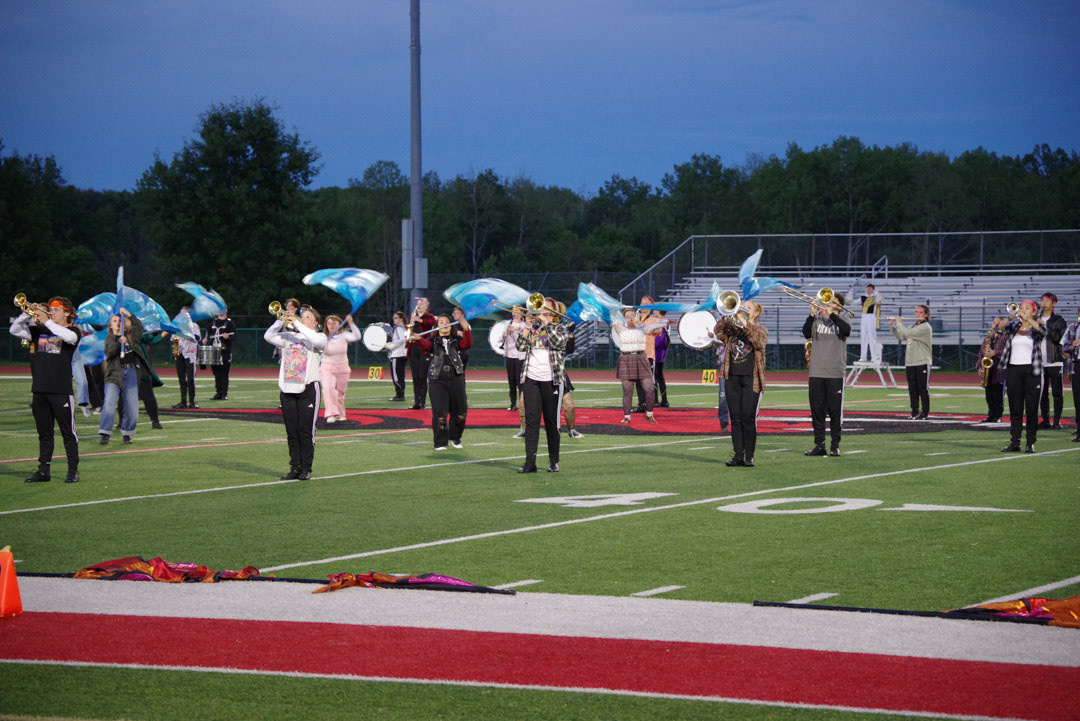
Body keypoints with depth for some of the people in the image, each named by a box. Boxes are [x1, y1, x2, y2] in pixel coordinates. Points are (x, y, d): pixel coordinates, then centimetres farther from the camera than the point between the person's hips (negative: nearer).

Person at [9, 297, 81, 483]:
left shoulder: (71, 331, 1)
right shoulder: (39, 331, 14)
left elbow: (70, 337, -23)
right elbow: (14, 330, 7)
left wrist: (46, 322, -21)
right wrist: (27, 315, -9)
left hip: (61, 390, -5)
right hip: (39, 389, 5)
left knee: (68, 432, -1)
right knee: (44, 433, 9)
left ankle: (73, 471, 4)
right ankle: (44, 471, 13)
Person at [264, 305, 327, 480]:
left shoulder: (319, 337, 5)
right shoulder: (288, 337, 15)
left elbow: (318, 341, -19)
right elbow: (268, 336, 3)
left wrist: (297, 324, -16)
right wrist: (281, 321, -8)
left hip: (308, 389, -4)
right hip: (288, 390, 4)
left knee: (306, 431, -4)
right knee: (291, 432, 5)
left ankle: (306, 469, 1)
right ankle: (295, 468, 11)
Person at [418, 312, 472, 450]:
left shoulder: (456, 340, 11)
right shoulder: (433, 341, 8)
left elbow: (467, 344, -9)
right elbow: (426, 345, -14)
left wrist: (466, 330, -26)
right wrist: (418, 339, -38)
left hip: (455, 378, 2)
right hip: (437, 380, -2)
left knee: (460, 411, 6)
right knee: (439, 412, -8)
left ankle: (455, 438, 27)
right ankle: (440, 442, 0)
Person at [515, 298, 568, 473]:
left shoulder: (559, 328, 6)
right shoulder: (533, 326, 13)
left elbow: (558, 342, -15)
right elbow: (521, 346, 2)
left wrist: (546, 323, -10)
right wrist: (528, 326, -6)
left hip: (551, 380, -3)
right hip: (531, 379, 3)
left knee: (551, 421, 2)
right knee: (531, 421, -2)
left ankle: (554, 462, 10)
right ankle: (530, 463, -4)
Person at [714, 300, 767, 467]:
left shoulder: (761, 329, 6)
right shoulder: (732, 329, 15)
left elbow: (760, 341, -15)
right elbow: (718, 333, -3)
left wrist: (746, 323, -21)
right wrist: (726, 318, -16)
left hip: (751, 379, -3)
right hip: (732, 377, 3)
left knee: (748, 418, -5)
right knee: (735, 418, 3)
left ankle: (749, 455, 2)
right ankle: (738, 455, 7)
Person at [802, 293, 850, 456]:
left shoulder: (841, 321, 4)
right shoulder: (817, 320, 9)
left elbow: (847, 330, -18)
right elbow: (807, 334, -7)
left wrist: (831, 314, -18)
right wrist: (812, 315, -18)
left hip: (835, 374, -2)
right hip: (816, 372, 2)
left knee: (835, 410, -1)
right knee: (817, 410, 4)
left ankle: (835, 446, 7)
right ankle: (819, 445, 11)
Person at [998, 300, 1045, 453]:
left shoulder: (1035, 327, 3)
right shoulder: (1014, 326, 11)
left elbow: (1042, 330, -20)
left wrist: (1026, 318, -29)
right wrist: (1013, 317, -23)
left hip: (1032, 371, -3)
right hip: (1013, 370, 3)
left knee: (1031, 409, -3)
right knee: (1015, 408, 4)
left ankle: (1031, 443, 2)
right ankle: (1014, 443, 7)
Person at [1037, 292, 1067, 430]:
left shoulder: (1059, 321, 3)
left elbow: (1058, 337, -12)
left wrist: (1045, 326, -16)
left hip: (1054, 361, -4)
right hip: (1039, 362, 4)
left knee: (1057, 393, -5)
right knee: (1042, 393, 5)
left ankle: (1057, 421, -1)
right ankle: (1045, 420, 11)